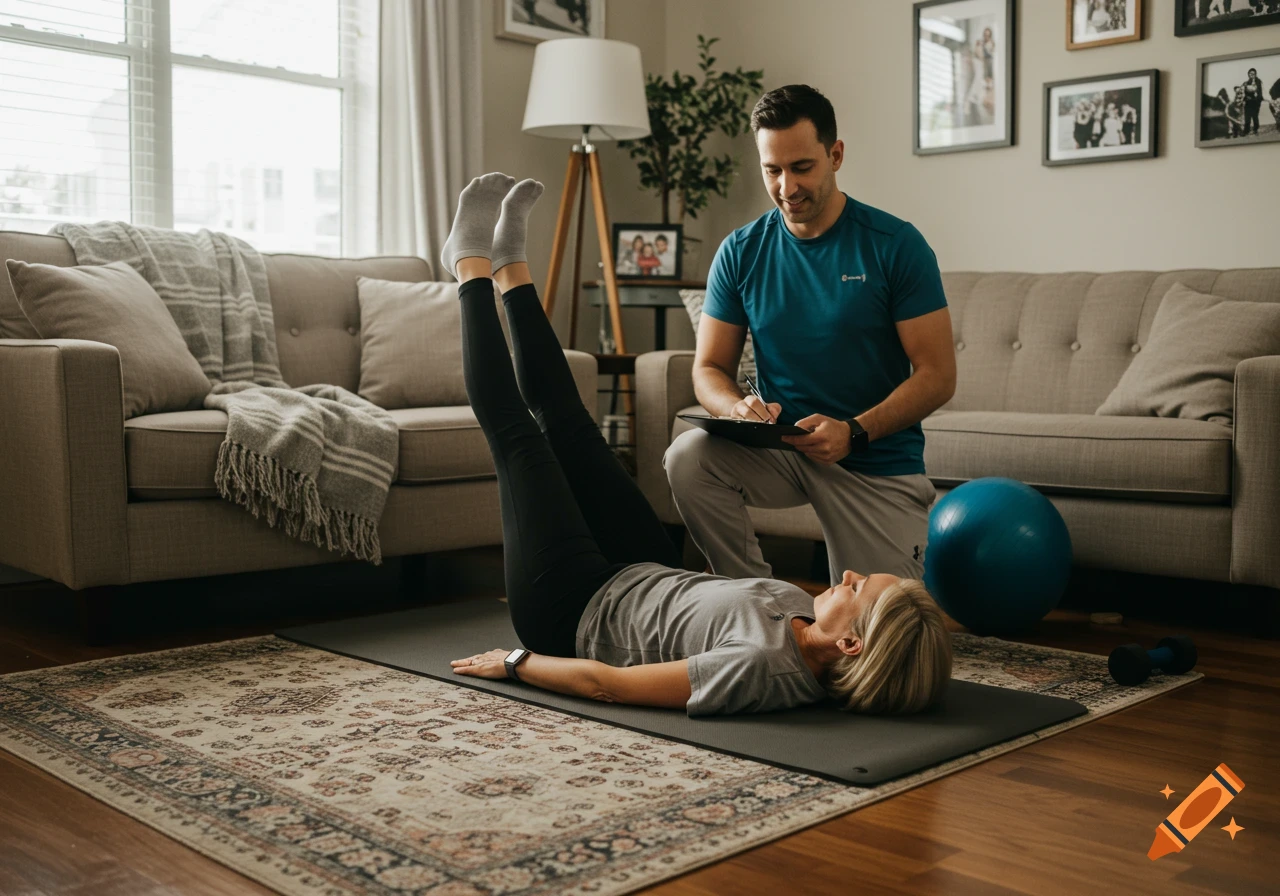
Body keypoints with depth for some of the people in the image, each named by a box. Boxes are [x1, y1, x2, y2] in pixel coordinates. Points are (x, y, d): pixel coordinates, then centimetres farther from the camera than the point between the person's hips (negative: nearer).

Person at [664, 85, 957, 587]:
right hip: (781, 448, 2)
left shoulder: (896, 245, -9)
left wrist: (853, 431, -26)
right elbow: (709, 369, 4)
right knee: (688, 456, -28)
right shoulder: (741, 253, 0)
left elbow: (937, 375, -10)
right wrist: (738, 408, -21)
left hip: (879, 463, -1)